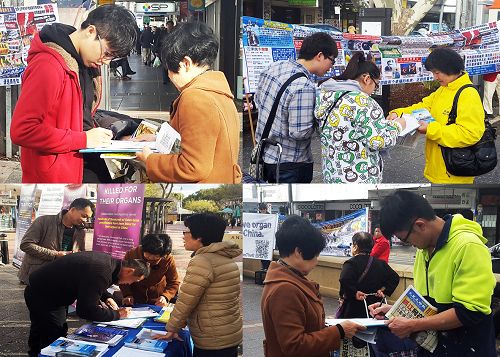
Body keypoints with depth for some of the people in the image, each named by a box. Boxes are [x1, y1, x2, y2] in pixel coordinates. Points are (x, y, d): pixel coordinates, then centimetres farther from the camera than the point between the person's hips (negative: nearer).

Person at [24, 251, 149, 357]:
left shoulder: (107, 260, -3)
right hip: (43, 297, -10)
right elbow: (86, 310, -30)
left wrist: (107, 297, 4)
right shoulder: (102, 273, -32)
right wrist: (116, 314, -20)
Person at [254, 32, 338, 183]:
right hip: (290, 164, -8)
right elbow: (299, 132, -27)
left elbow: (258, 100, 13)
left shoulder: (275, 67, 0)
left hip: (264, 153, 8)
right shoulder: (304, 87, -27)